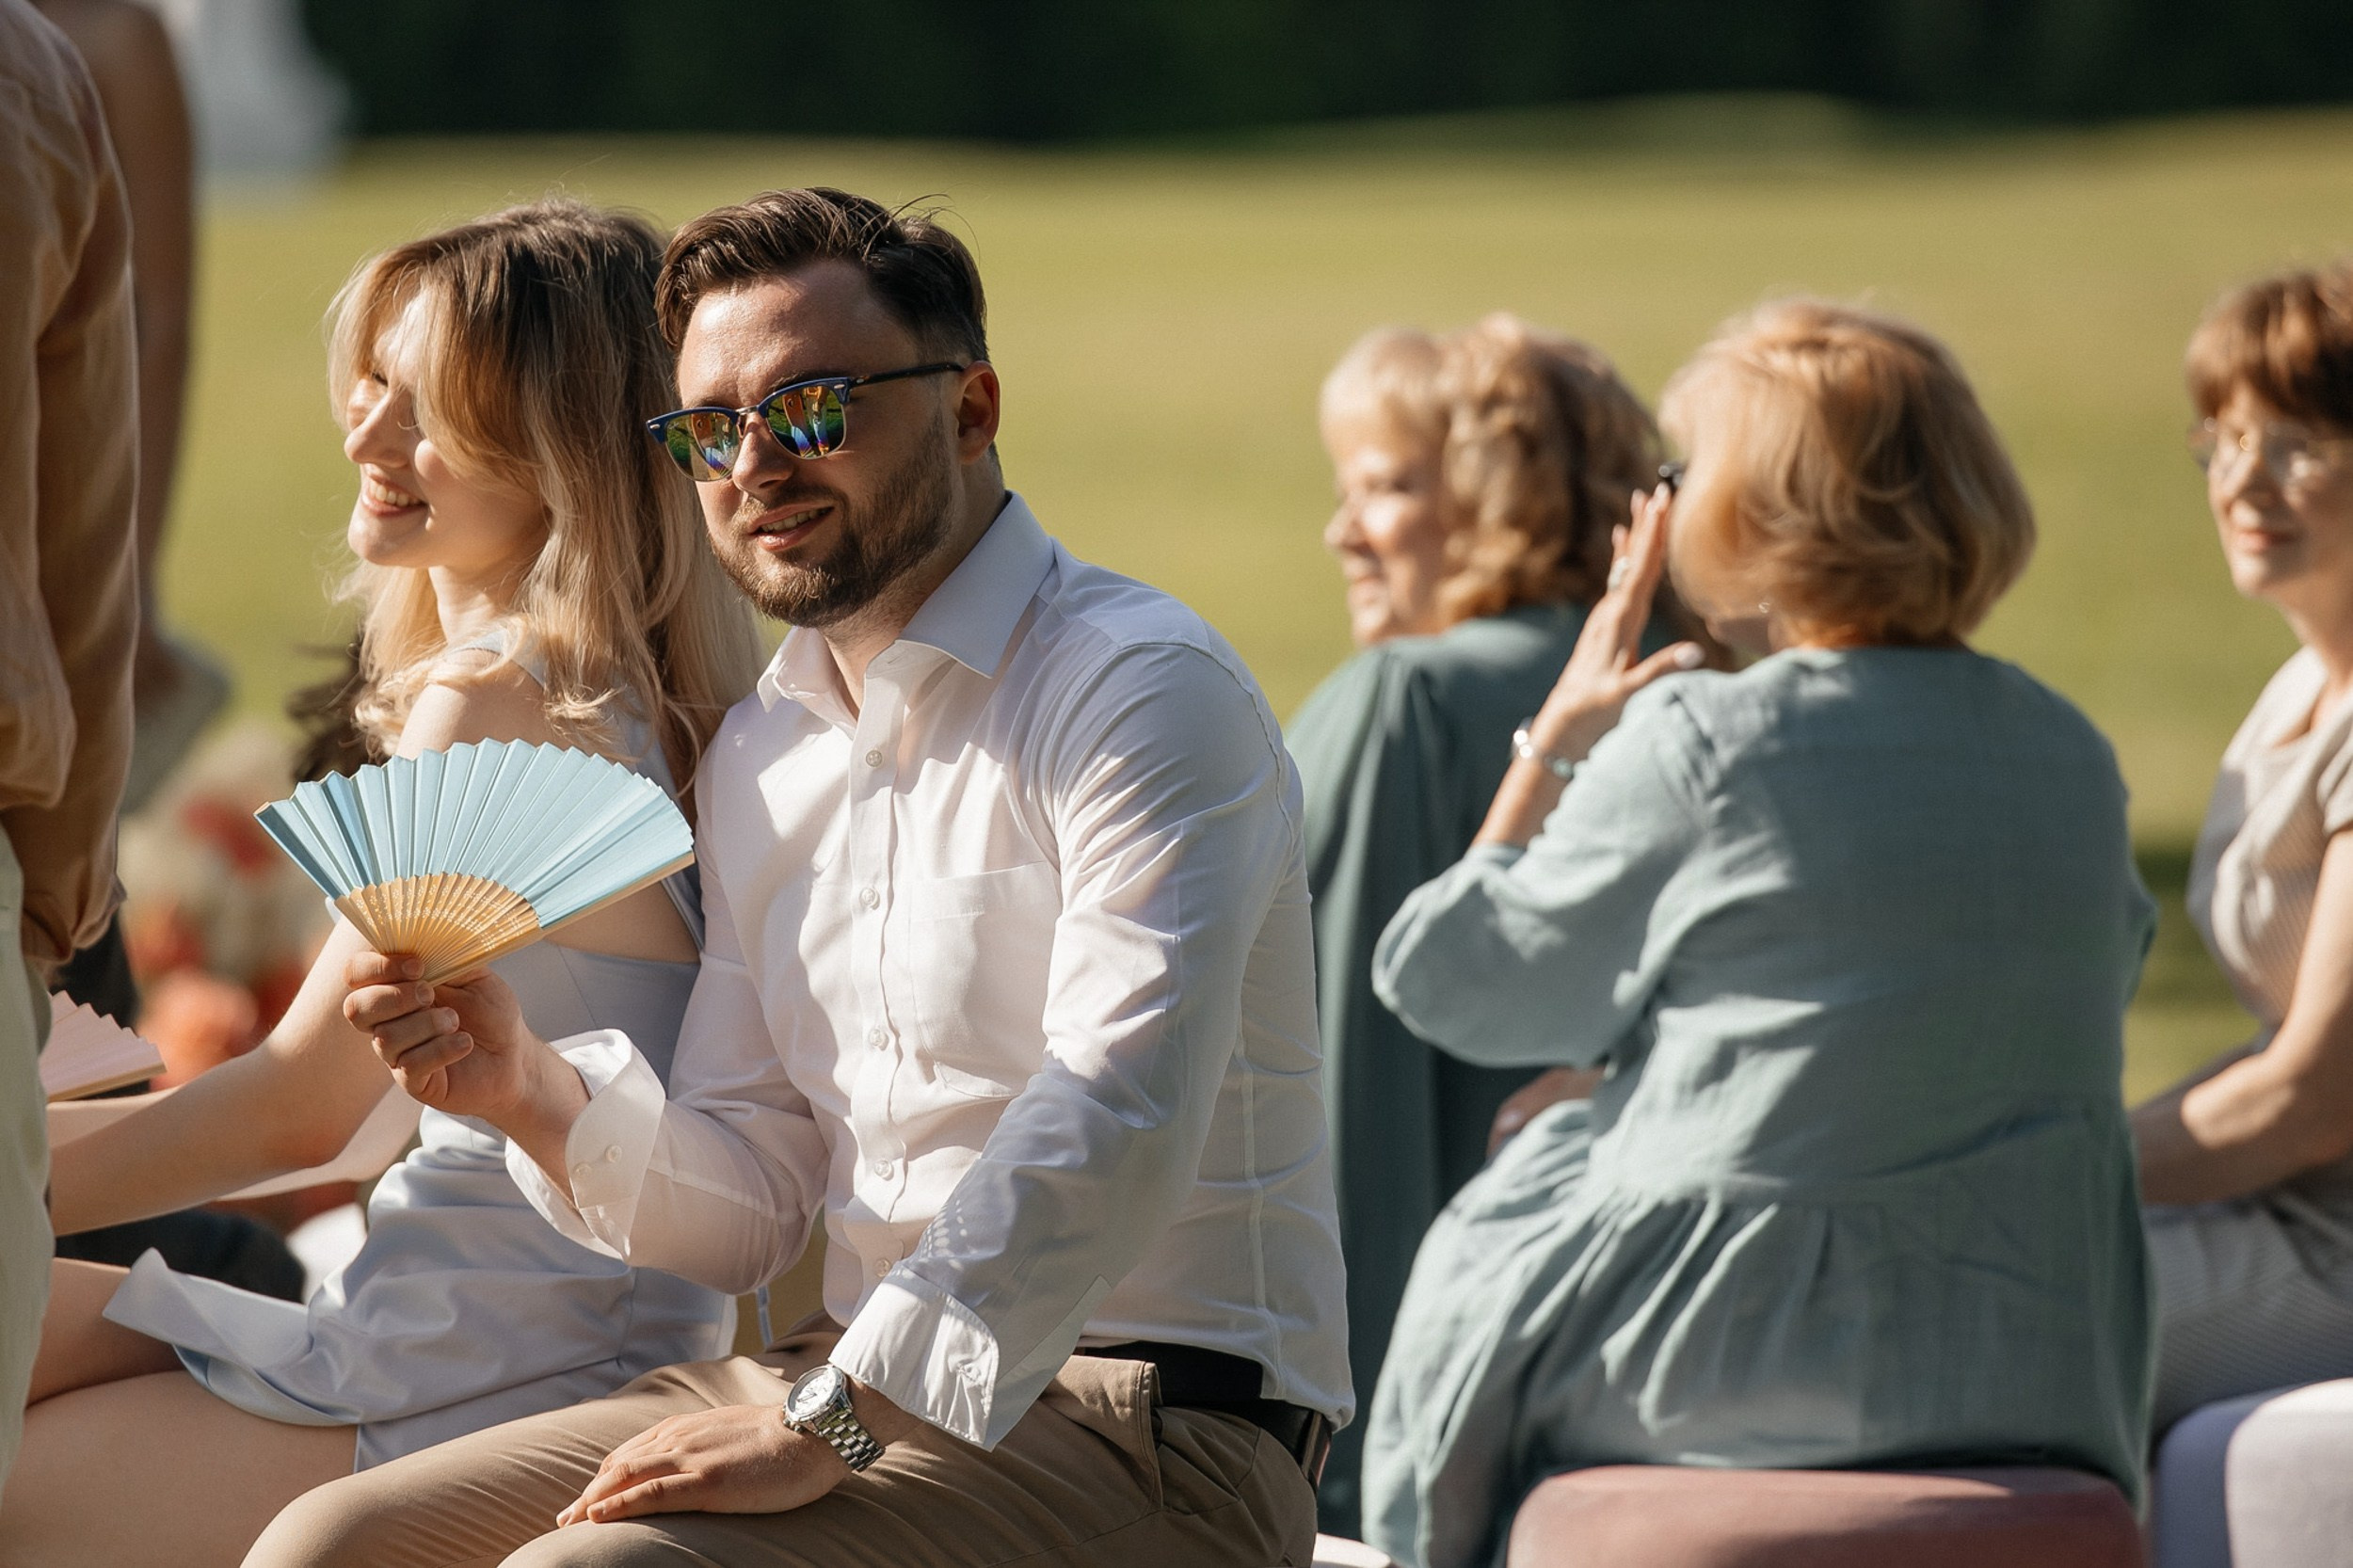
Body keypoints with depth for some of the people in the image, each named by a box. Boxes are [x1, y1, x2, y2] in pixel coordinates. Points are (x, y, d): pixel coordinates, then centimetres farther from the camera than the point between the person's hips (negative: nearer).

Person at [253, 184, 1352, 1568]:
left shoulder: (1140, 691, -10)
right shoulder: (759, 756, 16)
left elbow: (1110, 1134, -23)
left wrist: (826, 1427, -24)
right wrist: (534, 1094, -3)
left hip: (1147, 1433, -8)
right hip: (866, 1379, 8)